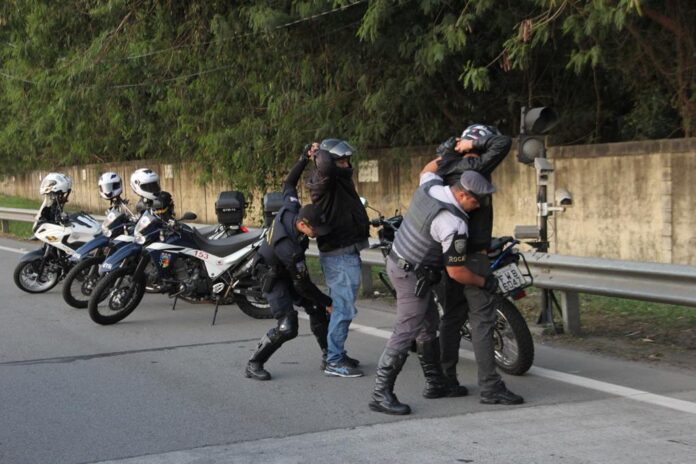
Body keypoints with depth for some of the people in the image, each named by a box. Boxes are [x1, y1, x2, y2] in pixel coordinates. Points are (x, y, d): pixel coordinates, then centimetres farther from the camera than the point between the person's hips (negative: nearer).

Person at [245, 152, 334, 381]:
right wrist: (328, 302, -17)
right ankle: (253, 365, -3)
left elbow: (288, 184, 1)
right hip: (273, 276, -8)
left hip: (289, 269, 8)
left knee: (316, 309, 7)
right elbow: (302, 285, -28)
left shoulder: (291, 209, -23)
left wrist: (305, 158, -2)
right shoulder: (288, 247, -40)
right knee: (287, 327, -18)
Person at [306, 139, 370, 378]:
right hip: (341, 254, -10)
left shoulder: (339, 178, 13)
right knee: (344, 307, -8)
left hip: (344, 252, 10)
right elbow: (325, 165, -36)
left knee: (338, 305, 17)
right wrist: (318, 153, -17)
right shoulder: (326, 180, -17)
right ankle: (334, 362, -5)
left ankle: (336, 354, 26)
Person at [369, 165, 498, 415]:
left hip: (397, 261, 10)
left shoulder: (430, 186, -6)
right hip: (413, 275, -10)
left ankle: (435, 383, 27)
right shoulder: (454, 225, -28)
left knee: (429, 326, 17)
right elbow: (456, 272, -20)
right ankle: (381, 395, -9)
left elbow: (427, 169, 22)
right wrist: (484, 282, -5)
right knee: (406, 332, -9)